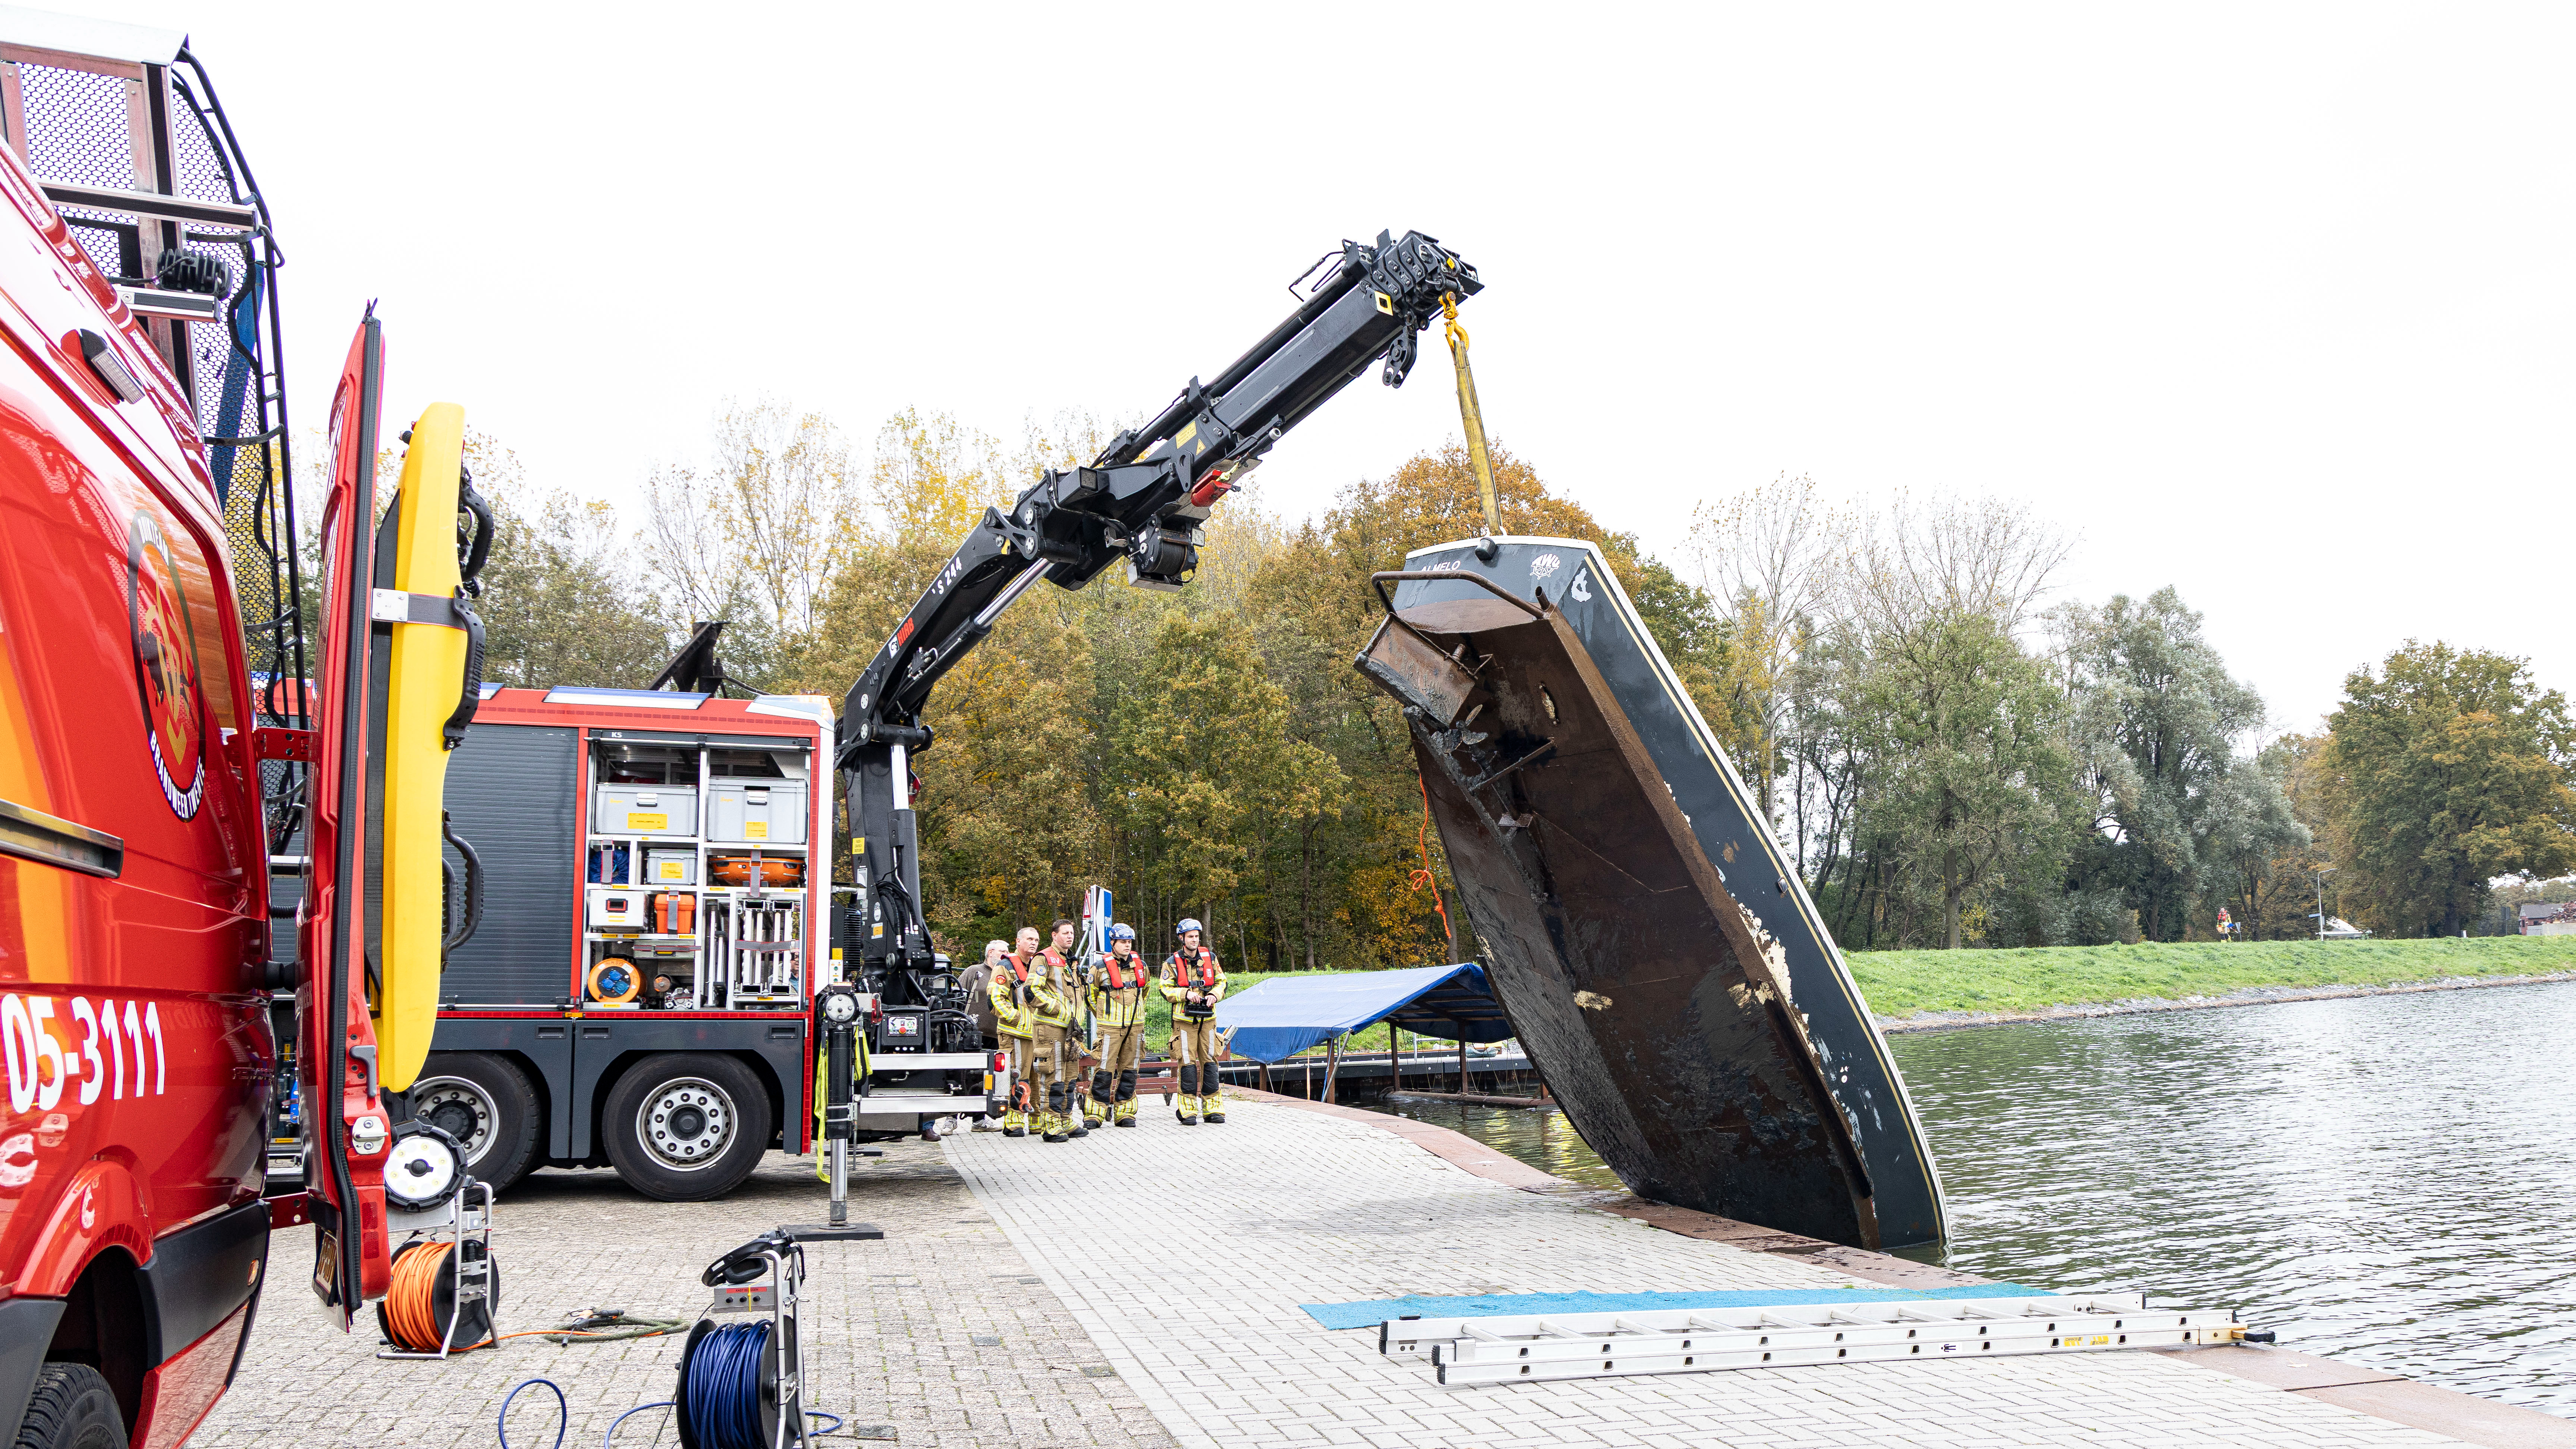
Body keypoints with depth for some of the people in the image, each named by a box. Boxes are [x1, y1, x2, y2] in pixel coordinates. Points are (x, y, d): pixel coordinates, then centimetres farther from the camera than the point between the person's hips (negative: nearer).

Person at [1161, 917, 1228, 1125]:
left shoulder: (1210, 958, 8)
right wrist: (1186, 993, -17)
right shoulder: (1172, 963, 0)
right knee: (1187, 1063, -5)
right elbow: (1166, 990, -2)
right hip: (1184, 1020, -3)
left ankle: (1213, 1109, 9)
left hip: (1208, 1018, 3)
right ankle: (1188, 1111, 0)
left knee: (1210, 1061, 3)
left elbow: (1222, 982, 13)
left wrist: (1214, 995, -7)